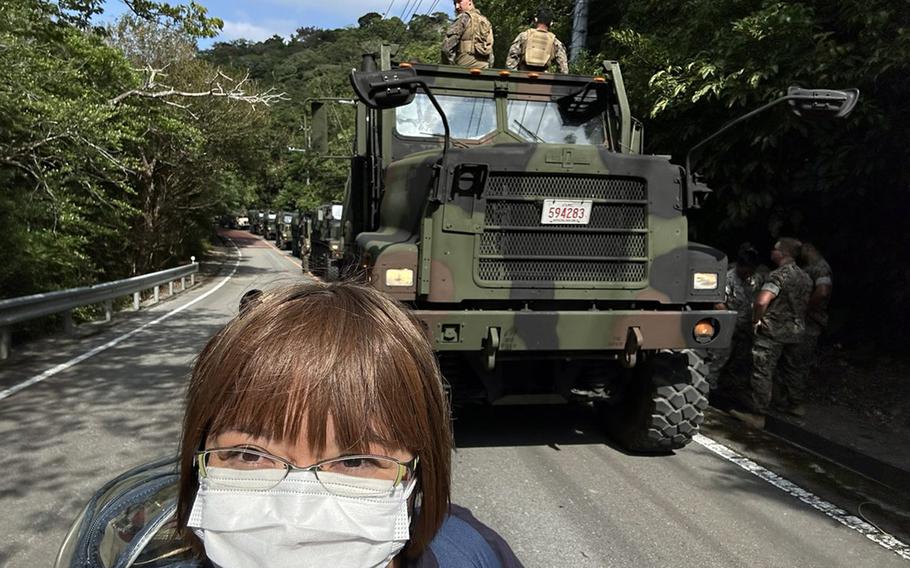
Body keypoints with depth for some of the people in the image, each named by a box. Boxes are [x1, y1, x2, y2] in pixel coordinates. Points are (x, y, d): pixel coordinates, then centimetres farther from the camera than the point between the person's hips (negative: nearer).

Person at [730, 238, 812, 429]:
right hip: (796, 332, 8)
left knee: (763, 373, -4)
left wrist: (756, 321, -12)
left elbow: (761, 301, -27)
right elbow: (806, 304, 20)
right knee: (788, 372, 18)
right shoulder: (805, 278, 10)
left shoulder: (779, 275, -16)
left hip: (773, 330, -8)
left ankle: (756, 415, -3)